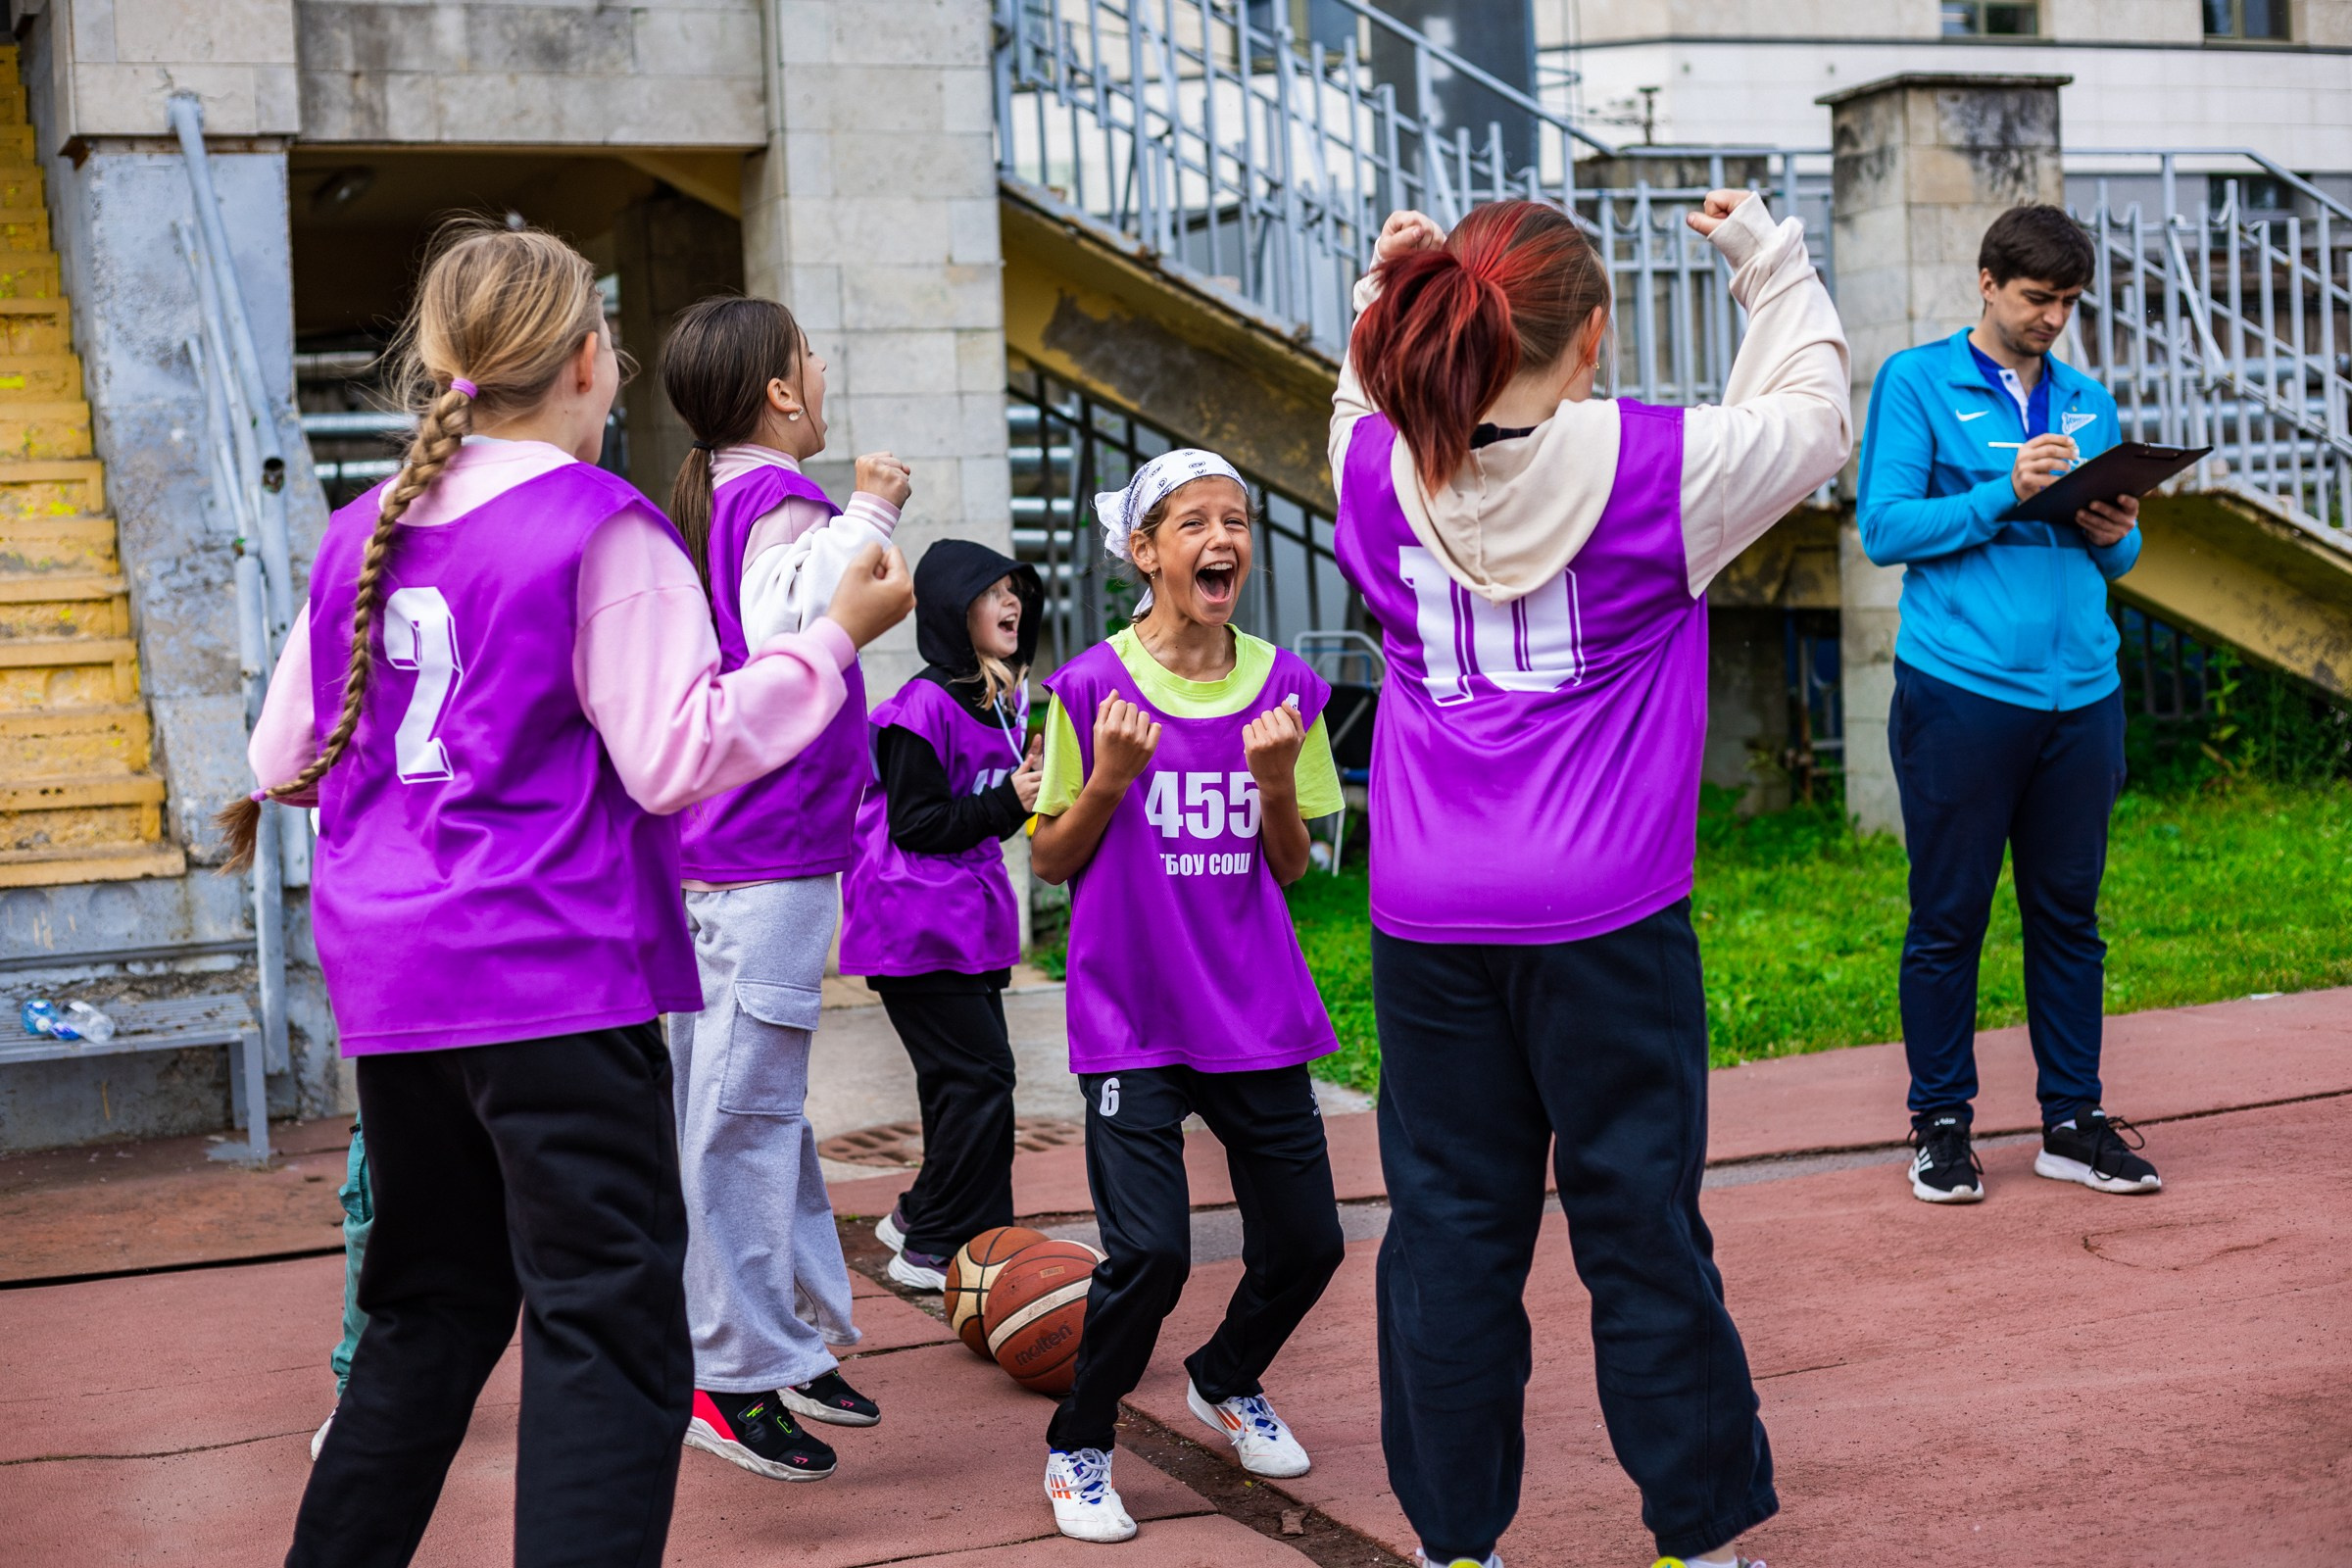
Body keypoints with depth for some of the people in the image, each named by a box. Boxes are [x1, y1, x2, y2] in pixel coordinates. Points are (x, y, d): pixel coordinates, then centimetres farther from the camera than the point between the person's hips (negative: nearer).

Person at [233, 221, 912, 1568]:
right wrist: (840, 636, -7)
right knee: (612, 1321, -4)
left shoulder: (362, 534, 11)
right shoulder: (599, 528, -8)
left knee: (433, 1304, 21)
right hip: (554, 972, -7)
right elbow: (675, 755, -13)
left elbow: (286, 759, 17)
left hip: (391, 977, 7)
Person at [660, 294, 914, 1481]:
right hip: (767, 859, -11)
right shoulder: (778, 501, -12)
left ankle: (796, 1345, 24)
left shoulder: (711, 499, 17)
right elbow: (789, 636, -29)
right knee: (745, 1110, -7)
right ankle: (733, 1374, -2)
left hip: (720, 856, 11)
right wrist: (866, 517, -23)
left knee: (760, 1106, 15)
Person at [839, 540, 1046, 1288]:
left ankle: (923, 1217, 29)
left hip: (967, 921, 9)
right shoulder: (925, 707, -16)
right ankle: (935, 1250, -1)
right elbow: (915, 824, -18)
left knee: (968, 1078, 14)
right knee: (978, 1074, -9)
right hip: (919, 927, -9)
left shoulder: (1002, 702, 13)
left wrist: (1032, 784, 3)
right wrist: (1009, 800, -21)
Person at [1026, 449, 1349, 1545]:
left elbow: (1291, 865, 7)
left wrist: (1277, 782, -12)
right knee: (1150, 1251, -14)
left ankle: (1226, 1382, 38)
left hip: (1256, 1012, 4)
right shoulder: (1092, 685, -5)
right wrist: (1110, 779, -16)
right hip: (1130, 1014, -4)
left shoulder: (1282, 682, 4)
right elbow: (1048, 858, 1)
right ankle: (1077, 1448, 11)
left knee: (1306, 1240, 6)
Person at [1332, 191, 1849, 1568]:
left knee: (1450, 1227, 10)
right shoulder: (1656, 467, -7)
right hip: (1606, 921, -3)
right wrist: (1769, 260, 21)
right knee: (1643, 1226, 7)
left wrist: (1387, 291, 25)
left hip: (1429, 925, 3)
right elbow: (1811, 419, 11)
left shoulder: (1380, 470, 0)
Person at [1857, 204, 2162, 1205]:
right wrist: (2008, 494, -16)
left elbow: (2118, 558, 20)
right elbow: (1885, 529, -7)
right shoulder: (1918, 383, 2)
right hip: (1962, 689, -5)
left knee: (2069, 913, 9)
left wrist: (2115, 535, -4)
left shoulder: (2089, 404, 17)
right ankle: (1941, 1123, 13)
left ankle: (2073, 1120, 18)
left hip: (2079, 691, 5)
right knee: (1949, 916, 2)